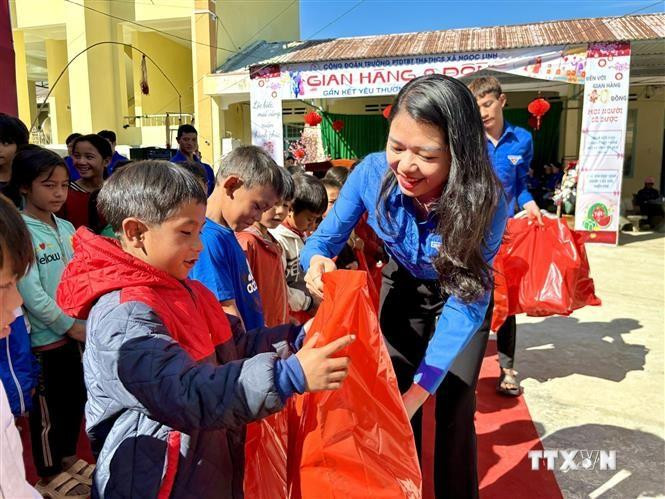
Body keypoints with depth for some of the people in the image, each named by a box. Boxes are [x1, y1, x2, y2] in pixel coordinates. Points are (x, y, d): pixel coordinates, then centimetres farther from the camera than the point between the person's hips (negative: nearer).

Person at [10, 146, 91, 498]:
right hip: (42, 336, -6)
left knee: (75, 399, 19)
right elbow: (31, 295, -20)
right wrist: (71, 325, -13)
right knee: (47, 408, 9)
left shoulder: (67, 228, 5)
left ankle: (67, 457, 40)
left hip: (73, 330, 7)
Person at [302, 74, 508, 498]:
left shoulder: (484, 203, -35)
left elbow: (465, 303, -33)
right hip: (403, 288, 2)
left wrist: (421, 387, -40)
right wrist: (318, 261, -43)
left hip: (461, 295, -2)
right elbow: (325, 239, -17)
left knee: (454, 409, -1)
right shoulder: (372, 174, -28)